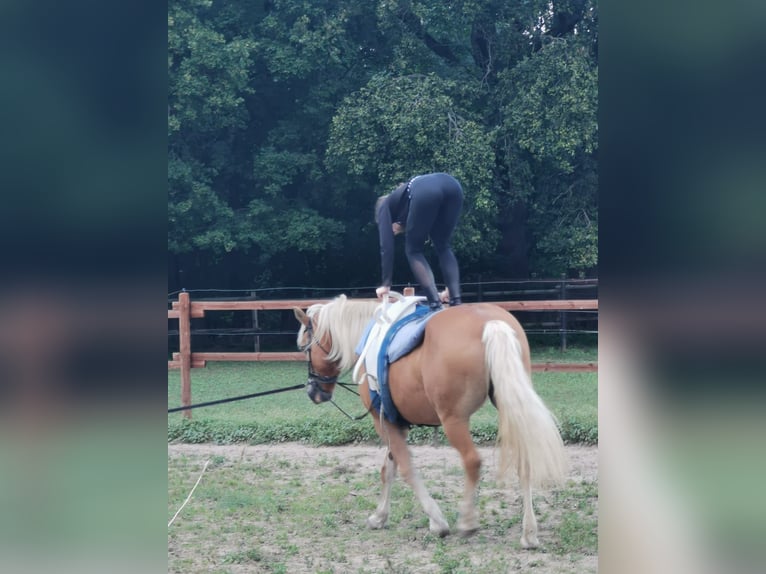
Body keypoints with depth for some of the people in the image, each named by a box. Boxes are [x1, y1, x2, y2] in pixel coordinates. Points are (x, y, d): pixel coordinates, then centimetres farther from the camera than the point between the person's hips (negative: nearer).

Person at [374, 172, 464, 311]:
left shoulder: (385, 206, 32)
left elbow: (386, 246, 19)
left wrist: (386, 284, 21)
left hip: (425, 192, -5)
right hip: (451, 185, 5)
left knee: (413, 250, 13)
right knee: (444, 247, 22)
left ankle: (436, 305, -2)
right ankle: (456, 302, 7)